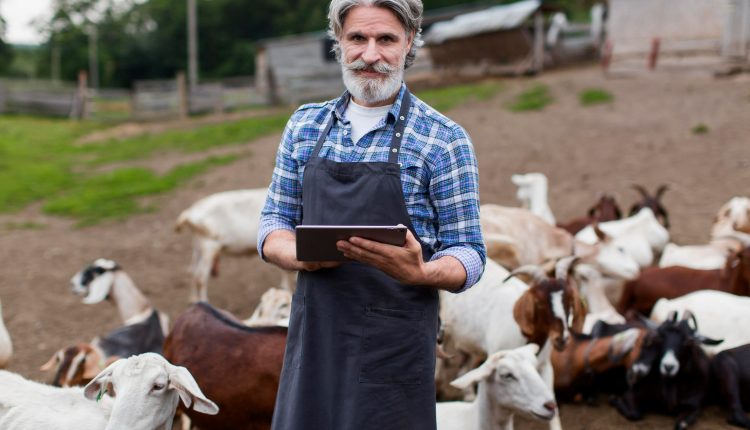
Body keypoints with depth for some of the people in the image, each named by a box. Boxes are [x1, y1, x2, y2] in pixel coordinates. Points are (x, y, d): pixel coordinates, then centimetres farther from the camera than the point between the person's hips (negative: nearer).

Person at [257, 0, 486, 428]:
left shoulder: (446, 140, -6)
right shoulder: (305, 125, 7)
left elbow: (468, 255, -5)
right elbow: (274, 223, 12)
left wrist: (419, 273, -26)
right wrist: (299, 255, -11)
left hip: (394, 348, -4)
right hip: (312, 340, 4)